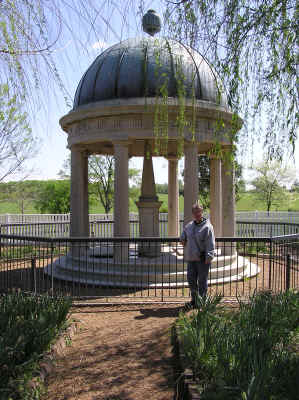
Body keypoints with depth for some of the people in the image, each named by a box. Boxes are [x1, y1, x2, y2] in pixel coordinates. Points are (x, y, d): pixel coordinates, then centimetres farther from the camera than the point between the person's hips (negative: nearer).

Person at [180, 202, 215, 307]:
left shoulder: (207, 227, -7)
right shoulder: (189, 226, 13)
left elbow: (210, 244, -11)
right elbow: (183, 236, 31)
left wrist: (208, 257, -17)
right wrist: (183, 240, 9)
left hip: (202, 259, -6)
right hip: (191, 258, 6)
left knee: (202, 281, 3)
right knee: (191, 279, 10)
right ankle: (194, 299, 26)